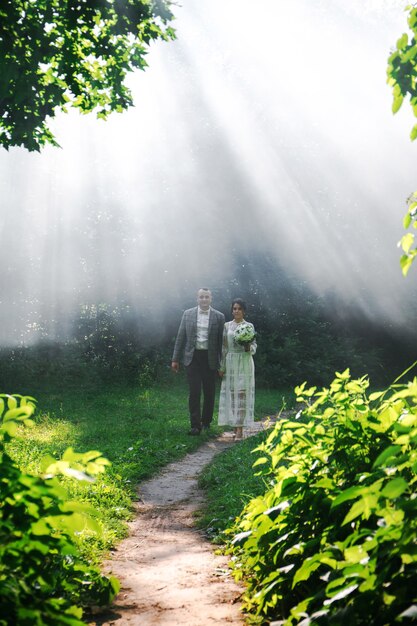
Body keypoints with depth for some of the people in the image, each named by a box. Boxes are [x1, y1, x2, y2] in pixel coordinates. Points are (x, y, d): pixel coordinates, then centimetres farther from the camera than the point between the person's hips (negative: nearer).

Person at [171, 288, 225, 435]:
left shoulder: (219, 317, 2)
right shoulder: (188, 314, 5)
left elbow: (221, 340, 2)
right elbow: (180, 337, 7)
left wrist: (221, 363, 0)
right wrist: (175, 359, 3)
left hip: (210, 358, 0)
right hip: (192, 357, 0)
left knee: (209, 392, 9)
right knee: (194, 392, -4)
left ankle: (206, 421, 26)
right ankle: (195, 425, -1)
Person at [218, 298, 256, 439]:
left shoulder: (249, 326, 4)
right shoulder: (227, 326, 8)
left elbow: (254, 346, 4)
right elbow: (224, 347, 7)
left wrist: (248, 347, -19)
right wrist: (222, 366, 3)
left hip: (245, 363, -2)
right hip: (230, 363, 2)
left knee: (242, 393, -6)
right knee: (231, 393, 1)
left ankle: (240, 428, -8)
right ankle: (234, 424, 10)